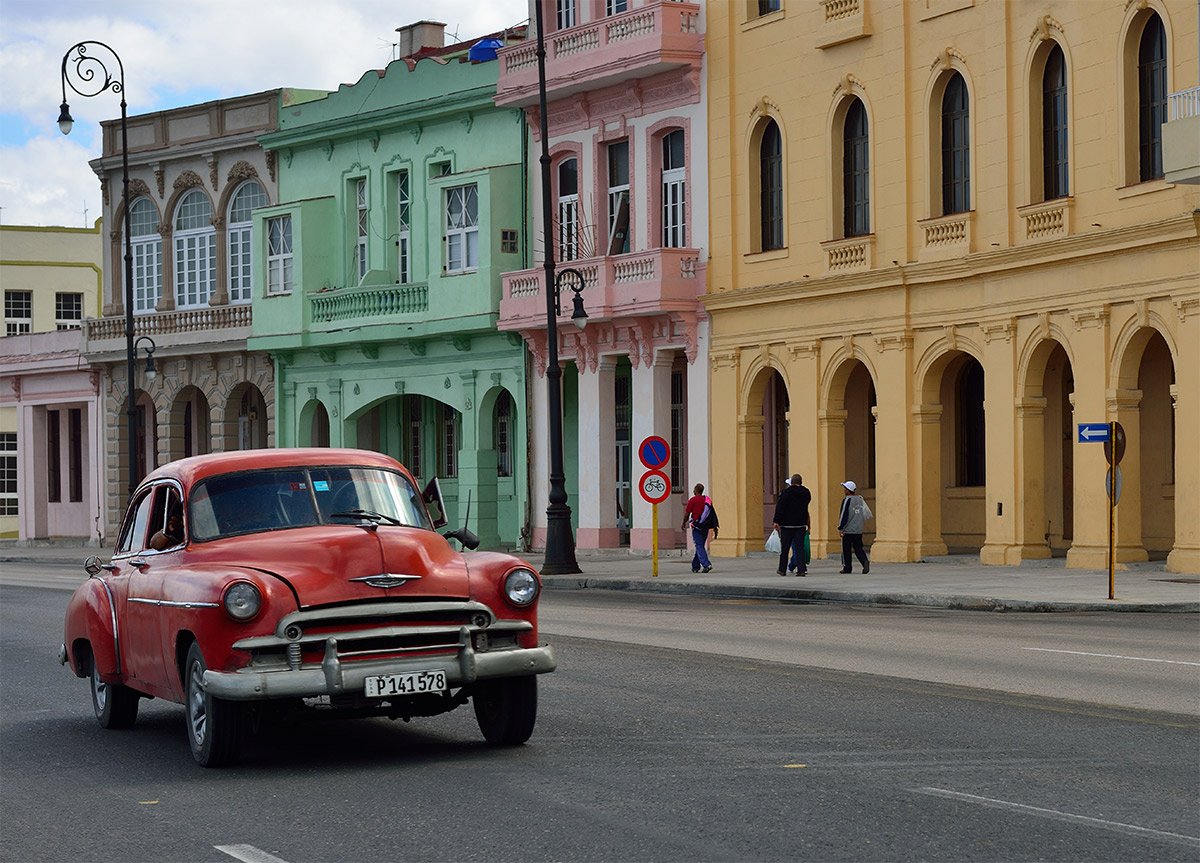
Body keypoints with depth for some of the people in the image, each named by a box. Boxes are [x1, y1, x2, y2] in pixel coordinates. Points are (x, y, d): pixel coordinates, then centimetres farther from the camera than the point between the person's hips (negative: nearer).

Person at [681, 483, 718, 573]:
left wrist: (684, 524, 13)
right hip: (706, 527, 6)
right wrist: (715, 527, 11)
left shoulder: (692, 500, -8)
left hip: (697, 526, -6)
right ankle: (695, 566, 23)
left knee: (699, 546, -7)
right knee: (700, 546, 16)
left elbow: (687, 514, -4)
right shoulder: (708, 500, 8)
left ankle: (706, 565, -23)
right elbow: (713, 514, 8)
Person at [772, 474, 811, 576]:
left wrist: (776, 521, -12)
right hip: (801, 524, 3)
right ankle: (801, 569, -6)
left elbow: (779, 507, -13)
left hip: (787, 524, -3)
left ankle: (782, 569, 14)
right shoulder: (806, 493, 4)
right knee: (799, 547, 3)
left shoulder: (786, 492, -9)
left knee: (784, 548, 7)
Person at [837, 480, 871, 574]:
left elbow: (844, 515, -14)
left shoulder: (847, 500, -12)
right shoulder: (860, 499, 7)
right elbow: (866, 511, 12)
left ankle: (847, 568, 8)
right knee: (858, 548, 10)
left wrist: (840, 528, -10)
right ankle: (865, 561, -14)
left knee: (846, 549, 4)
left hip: (848, 530, -6)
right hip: (858, 530, 6)